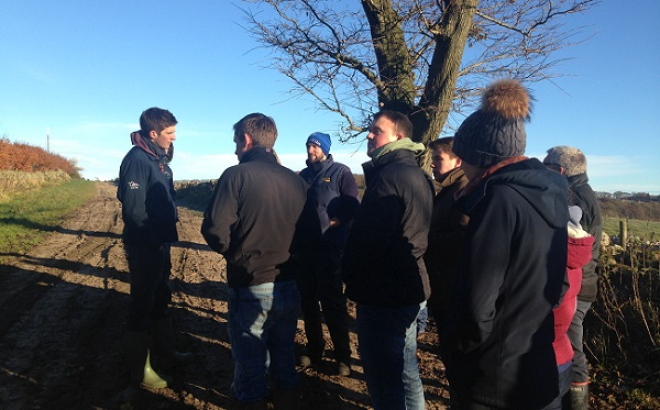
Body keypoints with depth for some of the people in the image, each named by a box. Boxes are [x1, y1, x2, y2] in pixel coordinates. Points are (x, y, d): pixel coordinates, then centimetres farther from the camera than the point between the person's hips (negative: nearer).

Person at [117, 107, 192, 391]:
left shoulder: (158, 159, 10)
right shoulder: (137, 159, -18)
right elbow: (134, 209, -23)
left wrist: (171, 219, 3)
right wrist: (156, 234, -15)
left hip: (160, 243, 9)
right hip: (143, 246, -9)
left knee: (161, 298, 20)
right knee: (142, 304, 3)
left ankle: (167, 352, 38)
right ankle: (140, 371, 19)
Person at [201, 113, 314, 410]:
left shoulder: (236, 175, -12)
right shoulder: (297, 180, 3)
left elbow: (215, 230, -17)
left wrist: (235, 254, 2)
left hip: (251, 287, -5)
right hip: (290, 286, 5)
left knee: (251, 367, 12)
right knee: (285, 361, 21)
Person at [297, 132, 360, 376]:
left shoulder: (340, 172, -2)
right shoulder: (303, 175, 14)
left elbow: (352, 206, -8)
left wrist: (334, 223, -14)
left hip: (329, 247, -6)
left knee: (332, 302, 0)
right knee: (307, 299, 12)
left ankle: (343, 356, 14)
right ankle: (314, 349, 28)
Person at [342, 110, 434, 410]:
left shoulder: (389, 175, -19)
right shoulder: (418, 174, 13)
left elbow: (368, 237, -24)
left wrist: (347, 271, -6)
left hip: (383, 294, -10)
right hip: (409, 289, 10)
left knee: (384, 378, 5)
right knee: (404, 371, 23)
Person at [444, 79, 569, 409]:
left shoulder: (499, 199, -24)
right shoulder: (549, 193, 2)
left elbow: (477, 305, -26)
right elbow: (549, 286, 10)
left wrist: (458, 352, -8)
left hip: (496, 379, -8)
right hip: (538, 365, 8)